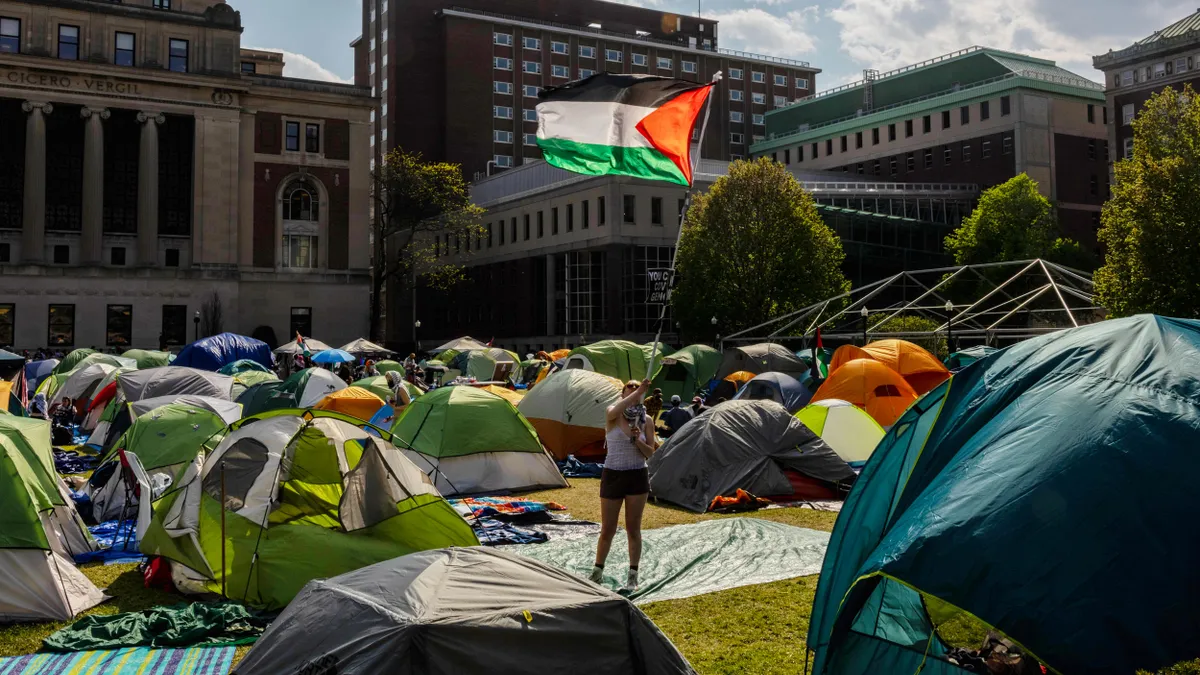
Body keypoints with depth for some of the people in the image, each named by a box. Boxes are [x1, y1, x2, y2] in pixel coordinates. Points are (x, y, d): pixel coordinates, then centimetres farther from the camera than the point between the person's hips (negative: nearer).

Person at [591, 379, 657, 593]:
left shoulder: (646, 420, 0)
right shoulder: (612, 415, -8)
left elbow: (650, 453, -1)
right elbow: (617, 409, -34)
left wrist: (638, 440, -19)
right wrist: (638, 391, -42)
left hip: (637, 477, 1)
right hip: (612, 475, -1)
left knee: (633, 529, 6)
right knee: (608, 529, 6)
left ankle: (633, 577, 16)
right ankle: (597, 571, 24)